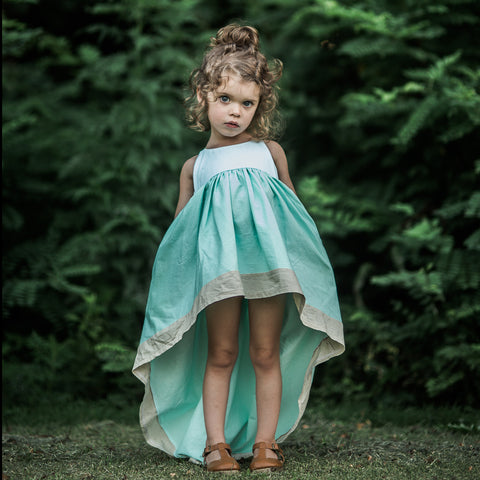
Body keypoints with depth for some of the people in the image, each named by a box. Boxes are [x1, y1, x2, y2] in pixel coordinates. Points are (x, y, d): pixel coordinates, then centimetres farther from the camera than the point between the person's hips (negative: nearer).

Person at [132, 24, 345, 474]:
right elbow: (180, 228, 22)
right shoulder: (195, 166, 18)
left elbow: (292, 207, 25)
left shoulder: (269, 151, 18)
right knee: (220, 354, 0)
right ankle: (215, 442, 6)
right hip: (218, 265, 0)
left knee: (266, 353, 1)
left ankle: (265, 441, 8)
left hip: (270, 261, 0)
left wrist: (297, 252, 15)